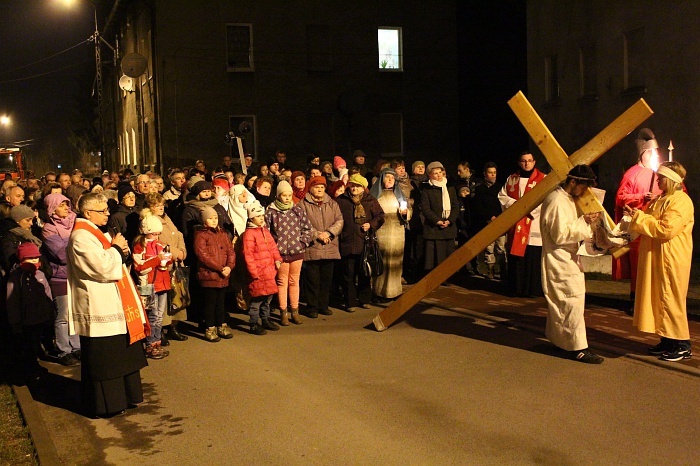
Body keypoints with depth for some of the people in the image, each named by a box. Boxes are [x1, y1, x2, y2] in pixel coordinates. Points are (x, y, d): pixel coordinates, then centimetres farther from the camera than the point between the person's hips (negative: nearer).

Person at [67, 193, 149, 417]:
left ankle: (121, 397, 28)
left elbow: (114, 263, 21)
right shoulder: (81, 237, -17)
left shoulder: (98, 233, 15)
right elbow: (104, 268, -24)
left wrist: (122, 251, 1)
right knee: (103, 359, -1)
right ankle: (104, 405, 9)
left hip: (113, 306, 10)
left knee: (119, 355, 16)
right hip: (98, 310, -10)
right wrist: (116, 248, -9)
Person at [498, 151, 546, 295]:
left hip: (534, 225, -4)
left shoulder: (543, 179, 1)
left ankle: (534, 289, 3)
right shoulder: (512, 179, 14)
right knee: (516, 257, 6)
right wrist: (514, 203, -5)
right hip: (515, 225, 4)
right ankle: (516, 288, 15)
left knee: (533, 258, -5)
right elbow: (502, 195, 13)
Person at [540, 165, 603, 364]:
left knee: (559, 302, 16)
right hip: (560, 263, -11)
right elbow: (560, 234, -22)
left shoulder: (568, 200, 15)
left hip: (567, 260, 11)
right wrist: (584, 222, -19)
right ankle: (577, 347, -7)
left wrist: (585, 221, 8)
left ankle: (557, 339, 26)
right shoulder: (556, 201, -18)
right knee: (573, 301, -10)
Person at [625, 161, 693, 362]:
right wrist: (636, 216, 6)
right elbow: (652, 225, 24)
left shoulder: (681, 201, -14)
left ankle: (682, 345, 4)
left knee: (671, 300, -5)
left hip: (671, 261, -10)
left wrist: (639, 217, -18)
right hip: (655, 259, 10)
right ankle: (667, 340, 18)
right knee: (659, 299, 11)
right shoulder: (661, 199, 17)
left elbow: (666, 229, -24)